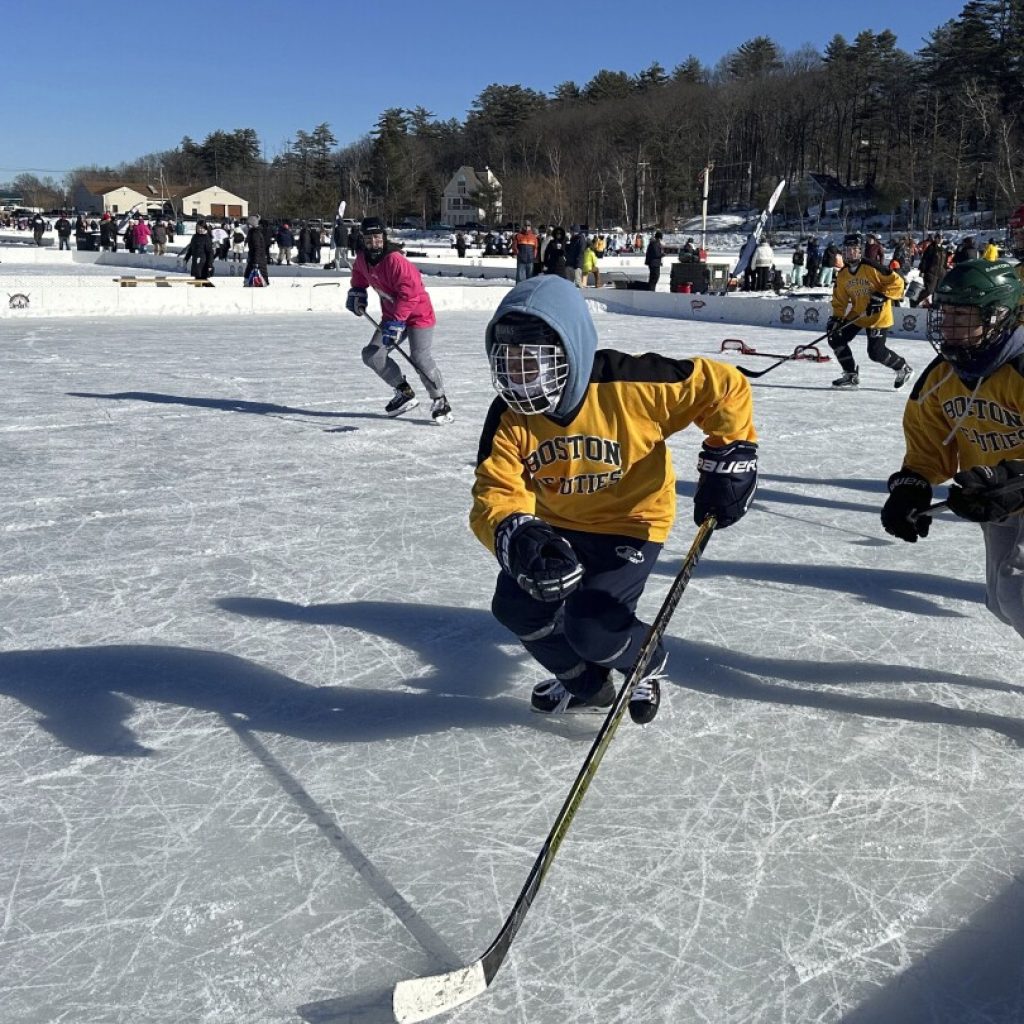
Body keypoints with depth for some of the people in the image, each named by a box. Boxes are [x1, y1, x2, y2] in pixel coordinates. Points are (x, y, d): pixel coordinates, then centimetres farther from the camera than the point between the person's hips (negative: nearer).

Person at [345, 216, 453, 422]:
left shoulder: (395, 260, -26)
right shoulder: (362, 258, -1)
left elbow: (409, 292, -32)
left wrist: (397, 321, -33)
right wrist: (357, 291, 8)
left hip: (418, 314, -8)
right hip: (392, 314, 8)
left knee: (419, 359, -20)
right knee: (372, 355, -1)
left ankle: (439, 400, -1)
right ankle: (405, 393, 10)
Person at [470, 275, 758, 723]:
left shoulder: (627, 385, -30)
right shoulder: (509, 417, -17)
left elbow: (724, 386, -21)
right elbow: (496, 492, -24)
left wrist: (727, 459, -19)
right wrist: (516, 537, -45)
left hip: (631, 521, -5)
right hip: (556, 525, 6)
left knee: (591, 628, -17)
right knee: (516, 605, 0)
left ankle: (647, 663, 22)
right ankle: (585, 683, 28)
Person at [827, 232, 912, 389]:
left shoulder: (871, 268, -20)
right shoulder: (842, 275, -1)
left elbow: (897, 282, -17)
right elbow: (840, 301, 4)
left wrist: (881, 296, -26)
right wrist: (836, 318, -9)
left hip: (878, 316, -7)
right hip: (856, 315, 7)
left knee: (876, 352, -11)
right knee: (836, 339, -2)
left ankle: (903, 367, 18)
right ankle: (851, 375, 11)